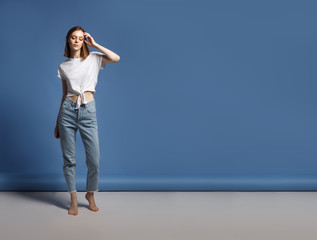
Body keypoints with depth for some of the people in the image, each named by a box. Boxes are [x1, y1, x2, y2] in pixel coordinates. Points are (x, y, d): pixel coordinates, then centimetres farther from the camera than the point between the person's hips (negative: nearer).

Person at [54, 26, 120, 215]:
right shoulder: (63, 67, 11)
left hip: (88, 111, -1)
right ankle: (74, 199, 16)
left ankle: (90, 195, 21)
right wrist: (57, 123, 15)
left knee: (94, 160, -3)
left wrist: (94, 44, -2)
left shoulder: (93, 59, 7)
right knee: (69, 159, 3)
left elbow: (116, 58, -10)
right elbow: (64, 94, 15)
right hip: (68, 110, 1)